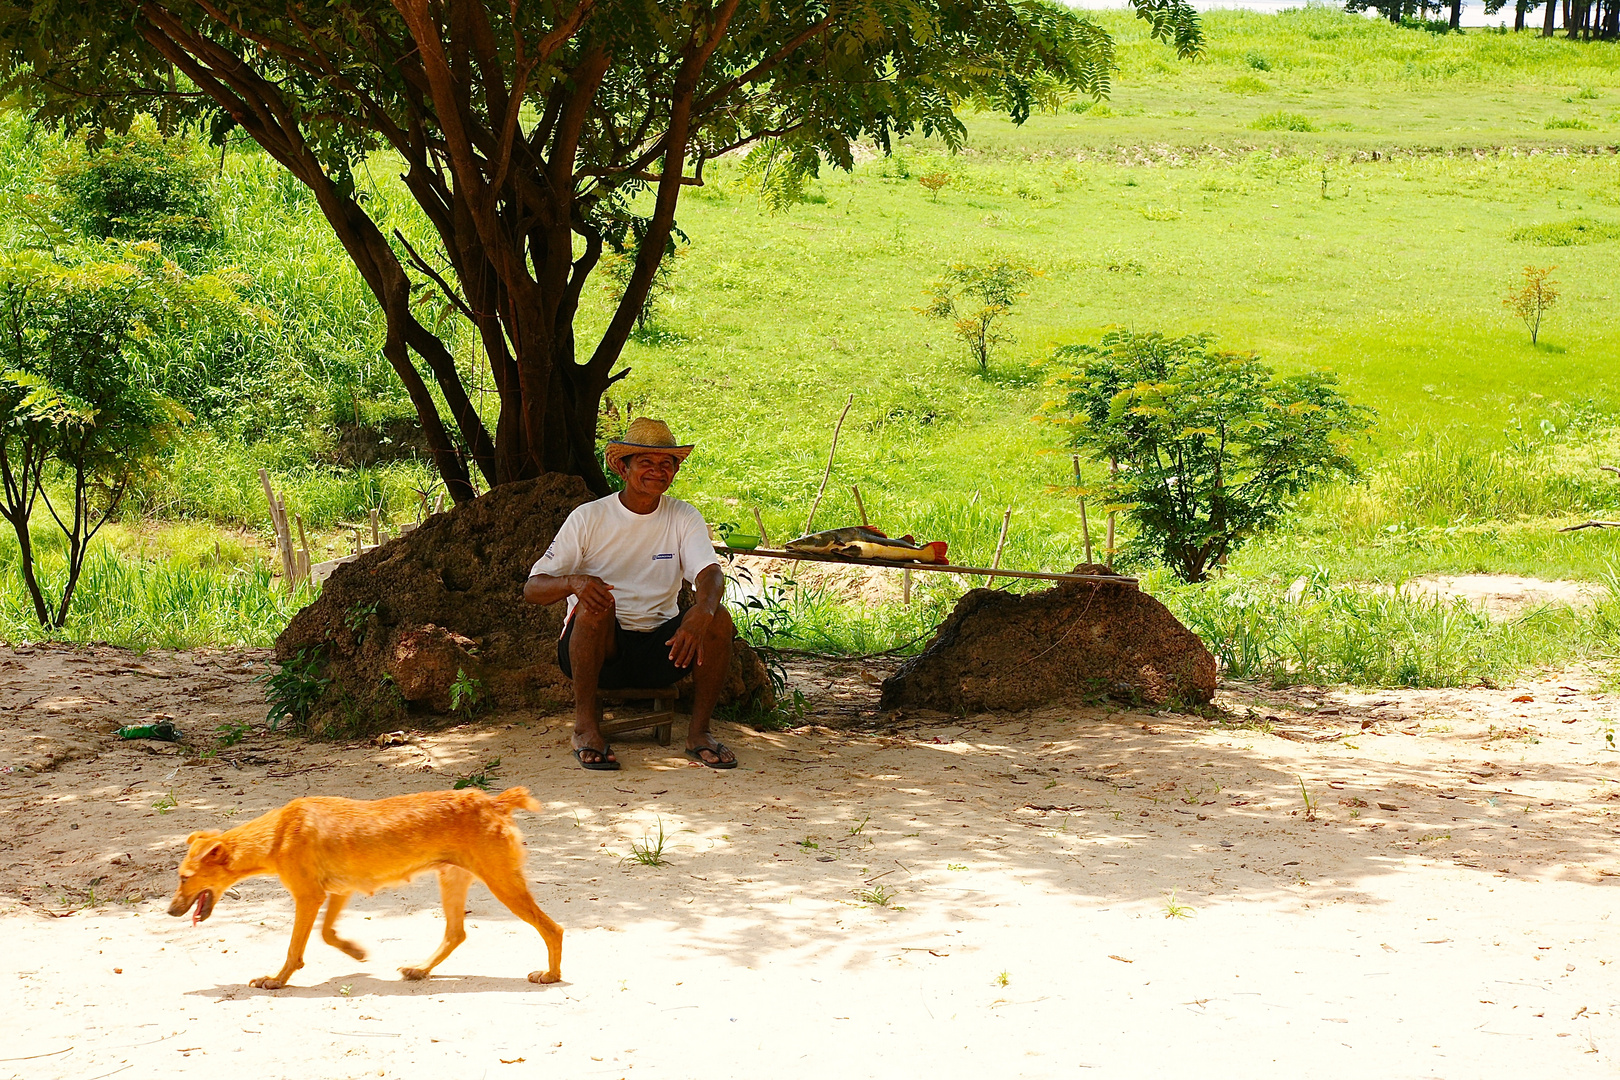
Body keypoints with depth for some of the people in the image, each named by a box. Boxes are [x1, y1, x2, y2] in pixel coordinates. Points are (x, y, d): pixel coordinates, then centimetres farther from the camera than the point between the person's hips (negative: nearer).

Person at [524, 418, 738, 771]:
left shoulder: (684, 518, 4)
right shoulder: (589, 518, -2)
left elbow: (710, 573, -14)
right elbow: (532, 588, -8)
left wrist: (701, 612, -39)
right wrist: (573, 582, -32)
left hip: (658, 649, 2)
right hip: (597, 649, -2)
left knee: (718, 619, -24)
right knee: (595, 604, -34)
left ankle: (699, 732, -12)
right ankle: (585, 725, -21)